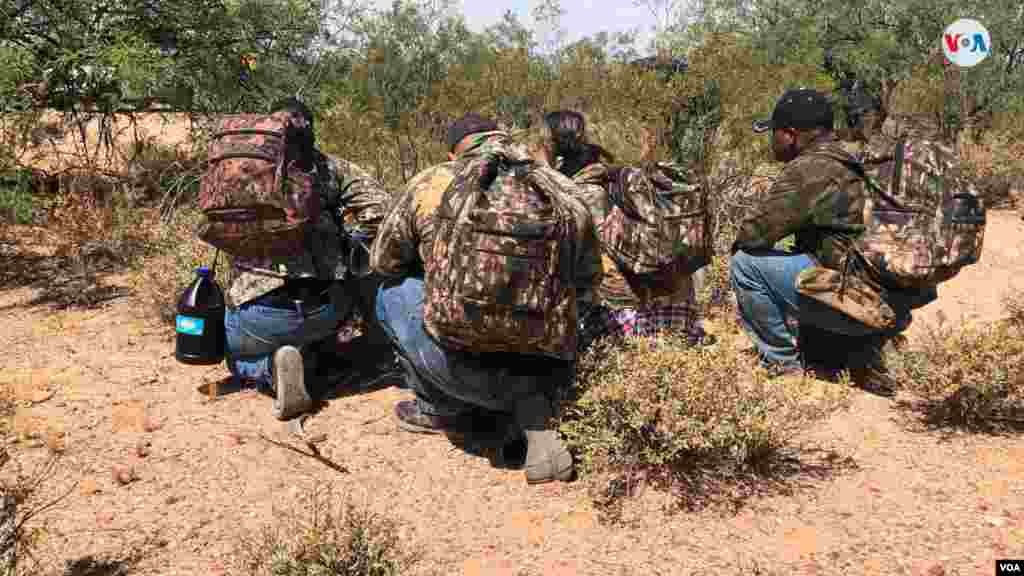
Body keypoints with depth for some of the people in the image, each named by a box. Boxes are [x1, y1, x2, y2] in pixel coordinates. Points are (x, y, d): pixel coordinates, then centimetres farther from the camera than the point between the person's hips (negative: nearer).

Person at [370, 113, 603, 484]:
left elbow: (383, 262, 17)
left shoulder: (430, 183, 4)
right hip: (553, 370, 3)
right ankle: (533, 408, 11)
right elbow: (589, 278, 17)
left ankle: (443, 409, 23)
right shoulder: (556, 185, 9)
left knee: (393, 291, 21)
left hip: (472, 366, -2)